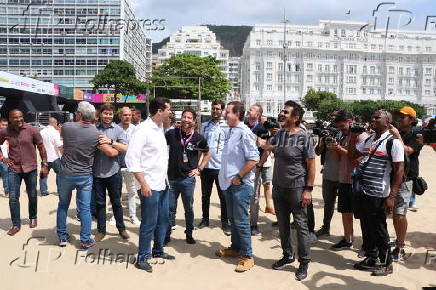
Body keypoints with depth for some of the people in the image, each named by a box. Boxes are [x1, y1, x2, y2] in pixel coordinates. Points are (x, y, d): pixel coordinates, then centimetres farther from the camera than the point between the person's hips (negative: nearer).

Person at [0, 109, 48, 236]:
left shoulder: (32, 130, -9)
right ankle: (16, 225, 12)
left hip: (30, 168, -1)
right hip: (13, 169, 1)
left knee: (32, 196, 13)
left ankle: (33, 218, 35)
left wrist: (44, 165, -5)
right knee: (13, 198, -1)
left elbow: (41, 147, -2)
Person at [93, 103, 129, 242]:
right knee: (99, 203, 12)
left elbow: (125, 148, -7)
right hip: (96, 172, 1)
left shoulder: (117, 129, 0)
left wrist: (111, 141, -18)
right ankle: (101, 230, 25)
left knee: (116, 202, 12)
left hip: (113, 172, -1)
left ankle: (121, 228, 26)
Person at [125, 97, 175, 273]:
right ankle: (142, 257, 18)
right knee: (149, 224, 2)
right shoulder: (143, 130, -15)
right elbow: (131, 159, -18)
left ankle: (158, 250, 35)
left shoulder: (160, 128, 10)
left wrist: (165, 178, 13)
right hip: (150, 186, -8)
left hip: (163, 184, 8)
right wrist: (143, 184, -20)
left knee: (163, 220, 18)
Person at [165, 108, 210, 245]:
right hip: (171, 177, 1)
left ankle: (189, 234, 27)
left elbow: (207, 154, 12)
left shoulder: (199, 139, -5)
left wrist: (199, 169, 4)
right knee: (170, 208, 10)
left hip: (188, 178, 0)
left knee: (189, 208, 11)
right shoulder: (171, 134, -5)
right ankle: (167, 234, 24)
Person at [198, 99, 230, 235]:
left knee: (223, 196, 5)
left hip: (221, 166, -3)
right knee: (205, 195, 14)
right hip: (206, 166, 4)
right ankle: (205, 219, 29)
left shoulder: (227, 126, -2)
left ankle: (225, 222, 17)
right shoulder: (205, 125, 9)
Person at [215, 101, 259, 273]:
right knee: (232, 218, 19)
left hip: (241, 184, -9)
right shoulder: (229, 132, 12)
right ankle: (235, 248, 34)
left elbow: (254, 159, -22)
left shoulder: (245, 133, -15)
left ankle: (247, 256, 10)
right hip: (229, 183, 9)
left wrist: (238, 177, -18)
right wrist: (224, 175, 14)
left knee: (241, 221, -3)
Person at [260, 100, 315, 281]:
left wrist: (308, 189, -14)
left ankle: (304, 263, 18)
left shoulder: (304, 137, -12)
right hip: (278, 187, 6)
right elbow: (267, 146, 24)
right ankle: (287, 255, 34)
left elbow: (311, 166, -11)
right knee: (283, 225, 16)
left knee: (301, 226, 4)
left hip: (297, 189, -6)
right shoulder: (279, 134, 5)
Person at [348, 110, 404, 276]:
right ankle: (370, 259, 32)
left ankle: (386, 264, 23)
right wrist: (353, 137, 7)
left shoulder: (393, 142, -10)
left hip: (379, 195, -7)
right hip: (363, 192, 7)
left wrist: (392, 197, -17)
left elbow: (399, 170, -13)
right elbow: (352, 155, 20)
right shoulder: (368, 140, 12)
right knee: (366, 228, 16)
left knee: (379, 230, 5)